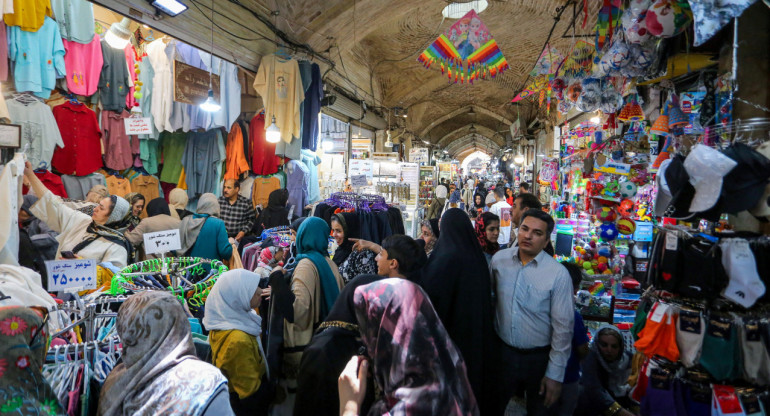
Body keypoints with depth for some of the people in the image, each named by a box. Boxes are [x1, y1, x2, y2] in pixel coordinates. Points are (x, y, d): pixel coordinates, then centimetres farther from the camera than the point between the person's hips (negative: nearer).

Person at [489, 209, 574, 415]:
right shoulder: (499, 259, -7)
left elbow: (563, 327, -13)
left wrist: (555, 375, -10)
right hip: (502, 352, 3)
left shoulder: (558, 274, -17)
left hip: (539, 358, -2)